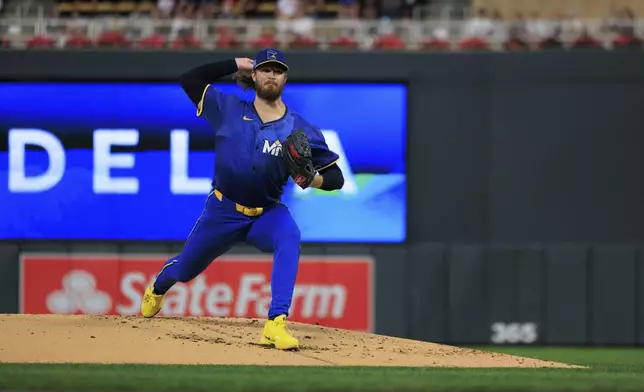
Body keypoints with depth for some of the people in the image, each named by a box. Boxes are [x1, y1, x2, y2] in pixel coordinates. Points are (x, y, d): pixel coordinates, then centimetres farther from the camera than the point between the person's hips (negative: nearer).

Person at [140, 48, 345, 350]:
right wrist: (235, 65, -3)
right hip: (222, 212, 1)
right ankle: (158, 288, 60)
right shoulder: (229, 109, -4)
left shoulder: (300, 130, -7)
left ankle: (276, 325, -44)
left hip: (266, 213, -1)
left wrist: (312, 180, -29)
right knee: (184, 270, 18)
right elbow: (188, 79, 0)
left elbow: (336, 177, -6)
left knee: (289, 236, -36)